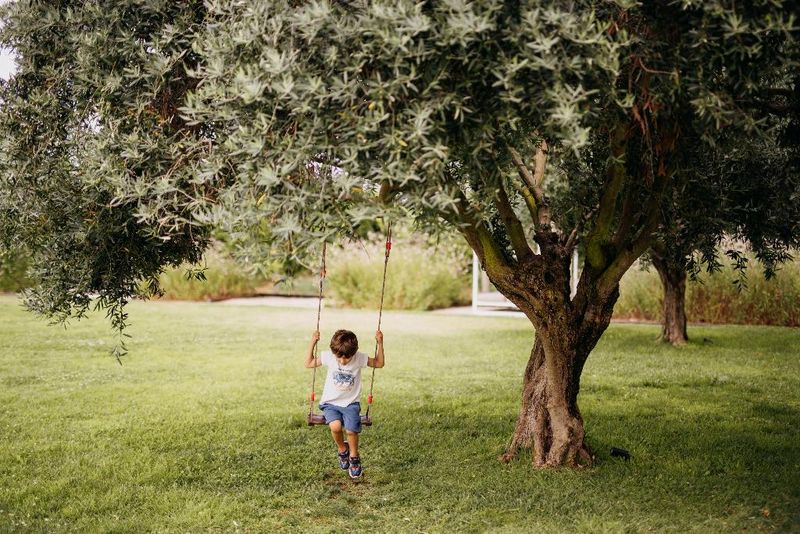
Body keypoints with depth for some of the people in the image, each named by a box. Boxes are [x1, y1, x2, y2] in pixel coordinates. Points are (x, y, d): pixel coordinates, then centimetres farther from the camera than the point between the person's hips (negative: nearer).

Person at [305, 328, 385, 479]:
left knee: (351, 430, -21)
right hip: (331, 403, 0)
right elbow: (309, 364, 2)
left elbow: (379, 363, 2)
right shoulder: (328, 356, -8)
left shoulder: (359, 358, -9)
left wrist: (380, 343, -10)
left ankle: (354, 457, 11)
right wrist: (312, 343, -9)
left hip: (351, 403, 0)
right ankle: (342, 450, 6)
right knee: (335, 426, -27)